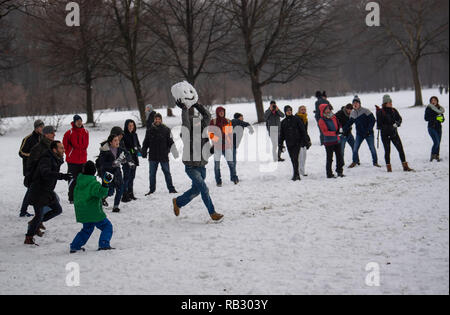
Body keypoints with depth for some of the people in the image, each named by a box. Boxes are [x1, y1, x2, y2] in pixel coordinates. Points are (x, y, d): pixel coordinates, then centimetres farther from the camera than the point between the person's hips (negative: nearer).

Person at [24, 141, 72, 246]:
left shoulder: (57, 160, 6)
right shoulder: (46, 160, -23)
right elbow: (46, 173, -41)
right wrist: (62, 176, -49)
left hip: (48, 191, 9)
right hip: (38, 192, -9)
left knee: (57, 209, 8)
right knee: (39, 215, -6)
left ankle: (35, 223, 20)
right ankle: (28, 239, 6)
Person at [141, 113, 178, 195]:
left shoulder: (166, 130, 1)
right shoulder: (150, 131, 5)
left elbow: (170, 142, 0)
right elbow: (146, 143, 11)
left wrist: (173, 150, -11)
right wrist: (144, 152, 3)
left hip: (164, 157, -2)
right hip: (153, 157, 2)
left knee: (167, 173, 4)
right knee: (152, 174, 7)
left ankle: (171, 189, 12)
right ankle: (152, 189, 17)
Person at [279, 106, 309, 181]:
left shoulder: (296, 119, 1)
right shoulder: (283, 122, 13)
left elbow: (303, 130, 1)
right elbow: (281, 134, 18)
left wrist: (306, 141, -3)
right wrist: (280, 144, 10)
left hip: (297, 142, -4)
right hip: (289, 144, 4)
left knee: (295, 158, -15)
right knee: (293, 160, 5)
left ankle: (296, 174, -16)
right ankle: (297, 175, 13)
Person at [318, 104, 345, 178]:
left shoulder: (333, 117, 8)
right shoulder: (321, 121, -10)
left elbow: (338, 124, 21)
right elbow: (324, 132, -18)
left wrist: (340, 129, -2)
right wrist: (334, 133, -28)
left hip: (337, 140, 6)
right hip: (328, 142, -6)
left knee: (339, 156, 11)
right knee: (329, 158, -1)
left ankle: (340, 171, 24)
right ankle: (329, 174, 7)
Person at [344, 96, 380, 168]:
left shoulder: (365, 111, -11)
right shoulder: (352, 113, 4)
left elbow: (373, 120, -12)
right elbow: (349, 123, 12)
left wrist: (369, 129, -18)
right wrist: (345, 130, 1)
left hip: (368, 133, -4)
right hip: (359, 134, 4)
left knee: (372, 148, 1)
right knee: (355, 149, -2)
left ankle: (375, 162, 17)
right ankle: (355, 162, 17)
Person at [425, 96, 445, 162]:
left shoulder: (440, 109, 10)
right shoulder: (428, 108, -5)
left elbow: (443, 118, 15)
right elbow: (426, 118, -12)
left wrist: (441, 119, -9)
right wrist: (435, 118, -20)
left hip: (439, 127, 5)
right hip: (432, 127, -5)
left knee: (438, 143, 7)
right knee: (436, 142, -16)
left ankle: (437, 156, 17)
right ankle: (432, 155, 0)